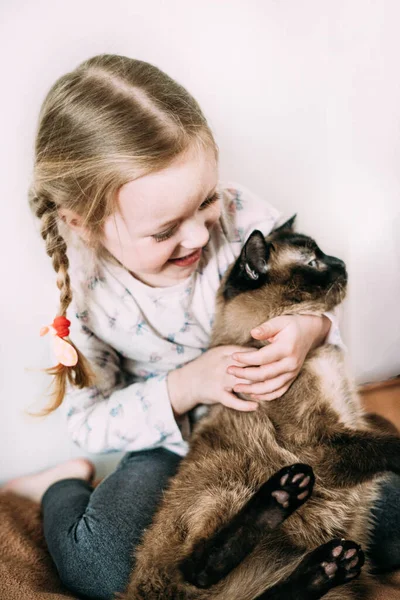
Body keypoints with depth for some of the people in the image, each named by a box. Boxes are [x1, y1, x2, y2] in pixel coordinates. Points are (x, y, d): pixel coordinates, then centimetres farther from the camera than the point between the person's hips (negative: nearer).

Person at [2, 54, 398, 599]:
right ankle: (64, 487, 15)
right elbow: (88, 422, -11)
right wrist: (182, 388, -29)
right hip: (175, 441, -1)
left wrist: (312, 330, -31)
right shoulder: (80, 293, -20)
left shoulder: (243, 216, -21)